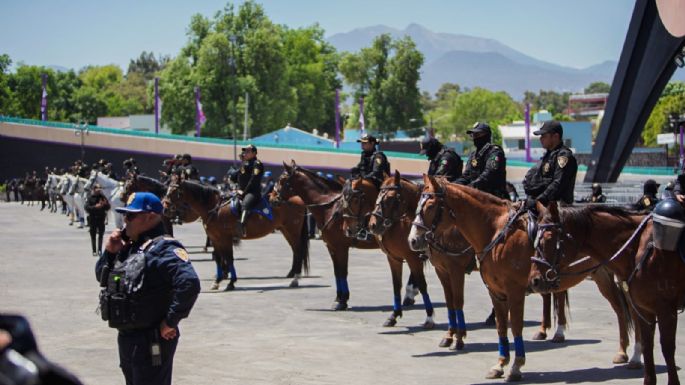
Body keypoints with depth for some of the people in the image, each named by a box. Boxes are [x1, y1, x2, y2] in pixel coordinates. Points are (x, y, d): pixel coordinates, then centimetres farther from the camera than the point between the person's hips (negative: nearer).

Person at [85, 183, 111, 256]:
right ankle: (94, 251, 10)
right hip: (92, 218, -2)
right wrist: (95, 207, -21)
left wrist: (105, 204, -16)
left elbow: (108, 207, 6)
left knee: (101, 234, 4)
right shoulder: (90, 198, -3)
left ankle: (99, 250, 12)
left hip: (101, 218, 2)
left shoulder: (103, 197, 3)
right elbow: (86, 207, -9)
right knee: (93, 235, 3)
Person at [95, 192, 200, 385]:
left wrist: (171, 322, -24)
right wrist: (109, 253, 1)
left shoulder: (163, 248, -18)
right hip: (126, 338, 10)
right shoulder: (128, 247, 12)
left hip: (152, 341, -10)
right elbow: (101, 275, 21)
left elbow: (189, 283, -31)